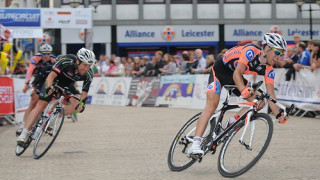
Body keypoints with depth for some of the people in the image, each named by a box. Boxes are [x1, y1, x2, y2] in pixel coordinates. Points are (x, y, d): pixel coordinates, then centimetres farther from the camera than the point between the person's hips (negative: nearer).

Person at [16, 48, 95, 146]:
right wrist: (49, 87, -57)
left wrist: (81, 103, -40)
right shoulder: (66, 60, -34)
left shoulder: (88, 75, -24)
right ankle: (24, 134, -17)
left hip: (67, 85, 3)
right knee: (41, 105, -16)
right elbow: (51, 76, -39)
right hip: (54, 82, -3)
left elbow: (84, 93, -19)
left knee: (76, 102, -23)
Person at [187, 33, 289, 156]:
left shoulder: (269, 69, -11)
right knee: (212, 105, -23)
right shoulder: (251, 51, -29)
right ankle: (195, 145, -29)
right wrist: (244, 91, -54)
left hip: (235, 78, 7)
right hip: (220, 71, -7)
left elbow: (270, 95, -13)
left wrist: (279, 115, -25)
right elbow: (237, 74, -38)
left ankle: (230, 124, 0)